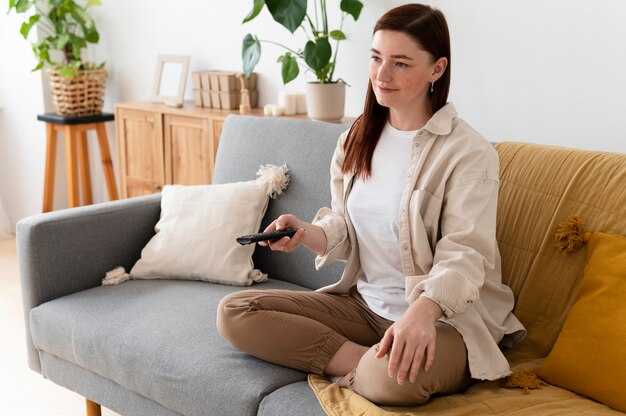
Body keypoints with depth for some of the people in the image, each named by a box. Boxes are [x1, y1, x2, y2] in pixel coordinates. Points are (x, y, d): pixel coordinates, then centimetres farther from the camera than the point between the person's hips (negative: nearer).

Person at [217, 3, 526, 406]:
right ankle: (369, 362, -14)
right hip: (363, 304, 7)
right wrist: (307, 233, -11)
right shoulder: (356, 139, 7)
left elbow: (464, 254, -21)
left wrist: (423, 311, -42)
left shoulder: (469, 153, -14)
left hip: (446, 317, -7)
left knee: (395, 378, -41)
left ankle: (367, 369, -6)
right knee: (234, 312, -7)